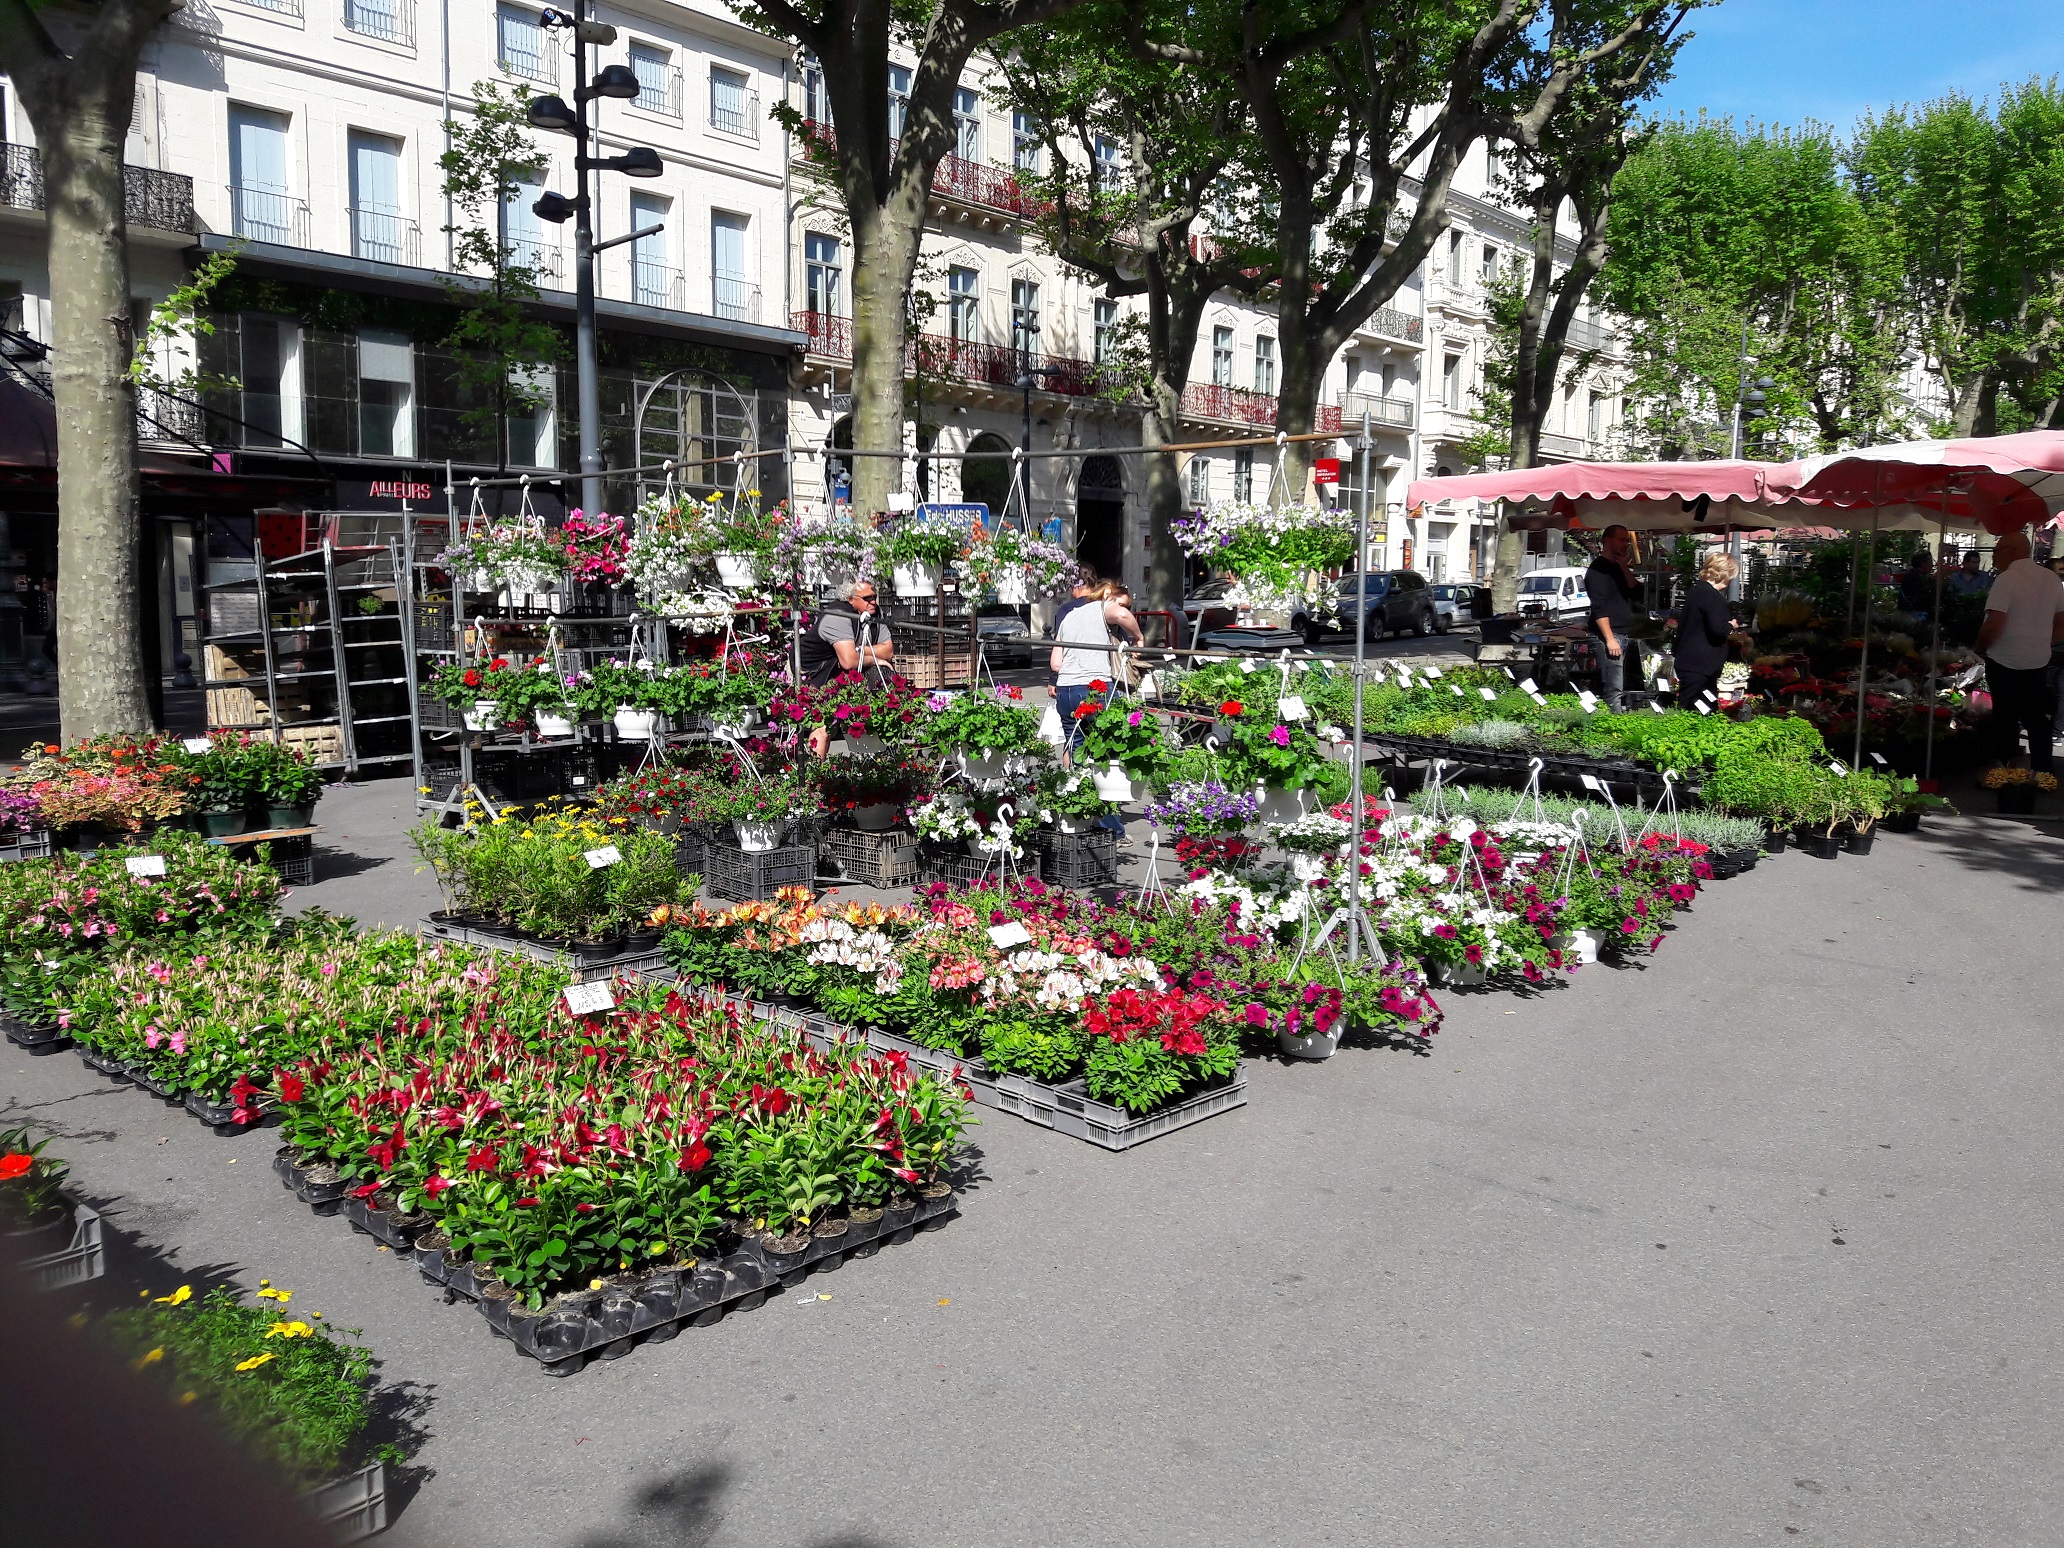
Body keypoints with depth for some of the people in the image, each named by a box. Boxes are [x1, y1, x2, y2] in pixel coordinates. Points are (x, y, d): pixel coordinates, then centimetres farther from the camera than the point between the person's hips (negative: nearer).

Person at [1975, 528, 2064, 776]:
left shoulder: (2007, 579, -15)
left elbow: (1993, 625, -22)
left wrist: (1980, 650, -6)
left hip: (2005, 662, -6)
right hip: (2039, 662, 6)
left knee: (2006, 719, 5)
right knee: (2038, 719, 14)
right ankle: (2043, 771, 19)